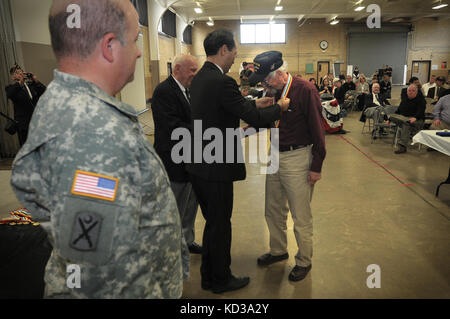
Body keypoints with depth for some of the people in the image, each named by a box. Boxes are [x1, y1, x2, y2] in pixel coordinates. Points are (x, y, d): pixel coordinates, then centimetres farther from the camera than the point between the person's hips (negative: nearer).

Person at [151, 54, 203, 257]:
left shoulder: (188, 90, 10)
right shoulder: (163, 91, -17)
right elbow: (174, 127, -26)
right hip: (175, 163, -9)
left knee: (190, 205, 21)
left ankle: (187, 241, 40)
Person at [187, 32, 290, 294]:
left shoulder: (200, 78, 9)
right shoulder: (222, 82, -21)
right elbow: (256, 119, -18)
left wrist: (256, 103, 18)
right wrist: (280, 107, -1)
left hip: (199, 164, 9)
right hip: (217, 166, -9)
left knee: (213, 221, 21)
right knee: (220, 224, 8)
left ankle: (209, 275, 37)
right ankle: (221, 280, 28)